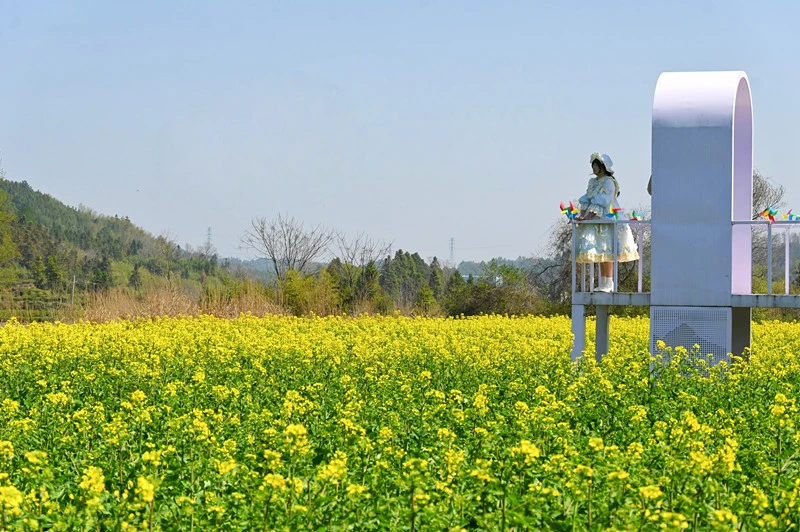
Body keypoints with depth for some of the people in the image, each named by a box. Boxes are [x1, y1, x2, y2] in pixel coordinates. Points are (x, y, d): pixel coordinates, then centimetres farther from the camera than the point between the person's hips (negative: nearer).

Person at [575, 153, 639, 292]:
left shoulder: (608, 182, -10)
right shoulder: (593, 182, 17)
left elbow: (601, 203, -18)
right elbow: (586, 201, 10)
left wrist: (588, 217, -23)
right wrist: (581, 215, -5)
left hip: (607, 220, -9)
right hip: (596, 223, 9)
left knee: (607, 253, -10)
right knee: (600, 254, 8)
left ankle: (607, 284, -10)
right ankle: (603, 284, 11)